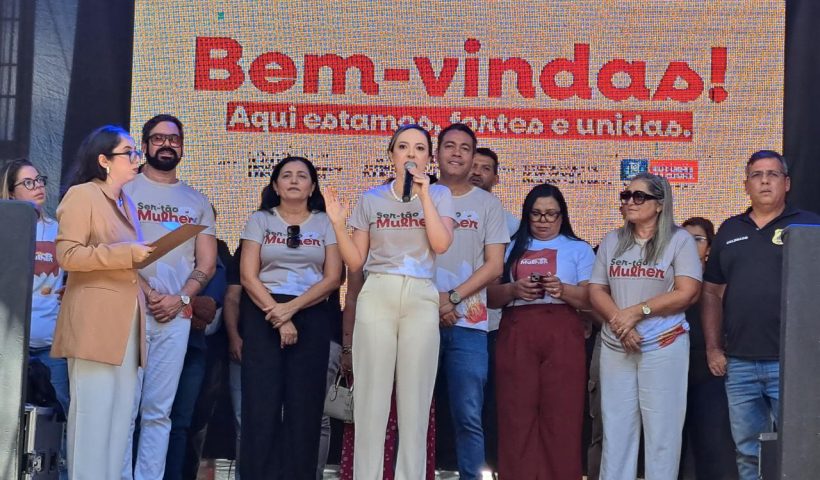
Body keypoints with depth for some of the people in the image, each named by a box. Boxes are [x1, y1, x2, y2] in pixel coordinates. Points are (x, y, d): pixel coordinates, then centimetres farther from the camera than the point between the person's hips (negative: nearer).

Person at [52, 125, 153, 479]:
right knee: (94, 410, -9)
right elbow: (67, 255, -14)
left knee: (121, 413, 6)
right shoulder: (81, 195, -5)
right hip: (95, 322, -8)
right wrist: (126, 253, -16)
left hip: (127, 321, 8)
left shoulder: (127, 204, 21)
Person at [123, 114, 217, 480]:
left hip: (176, 315, 3)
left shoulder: (197, 202, 18)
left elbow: (207, 262, 12)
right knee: (124, 406, -7)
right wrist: (148, 294, -10)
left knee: (158, 410, 3)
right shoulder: (125, 189, 8)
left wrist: (181, 299, -4)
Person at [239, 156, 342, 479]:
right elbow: (248, 276, -1)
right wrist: (277, 315, -12)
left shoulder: (325, 223, 9)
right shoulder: (260, 220, 7)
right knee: (262, 402, -5)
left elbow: (332, 278, 0)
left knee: (304, 404, -1)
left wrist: (291, 308, -13)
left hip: (312, 315, 1)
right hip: (263, 313, -1)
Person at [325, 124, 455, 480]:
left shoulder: (439, 195, 10)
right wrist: (338, 223, -5)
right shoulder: (371, 199, 11)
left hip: (421, 299, 0)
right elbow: (355, 262, 9)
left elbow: (441, 244, -8)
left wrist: (423, 193, -8)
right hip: (376, 297, 1)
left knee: (415, 398, 0)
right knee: (372, 396, -1)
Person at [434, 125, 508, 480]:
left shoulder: (488, 204, 9)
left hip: (467, 324, 0)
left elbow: (495, 266, 3)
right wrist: (432, 298, -8)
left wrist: (453, 298, -8)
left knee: (468, 416, -2)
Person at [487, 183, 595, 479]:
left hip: (562, 335, -1)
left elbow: (592, 298, 3)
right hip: (516, 335, 2)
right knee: (516, 414, -3)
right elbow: (491, 296, 11)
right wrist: (513, 290, -9)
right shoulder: (511, 248, 18)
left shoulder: (579, 249, 13)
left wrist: (562, 289, -15)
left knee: (561, 415, -6)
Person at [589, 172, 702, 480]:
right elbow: (596, 291, 8)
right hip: (615, 347, 4)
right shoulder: (612, 241, 13)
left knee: (662, 427, -2)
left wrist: (637, 311, -12)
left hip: (664, 345, -4)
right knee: (615, 426, 4)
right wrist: (620, 322, -10)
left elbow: (687, 293, -8)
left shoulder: (679, 240, 0)